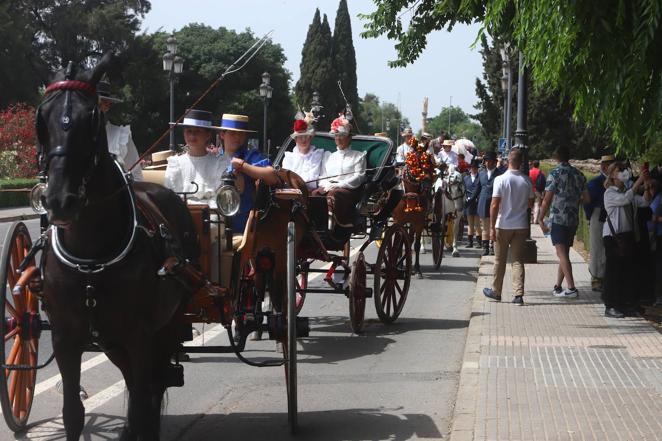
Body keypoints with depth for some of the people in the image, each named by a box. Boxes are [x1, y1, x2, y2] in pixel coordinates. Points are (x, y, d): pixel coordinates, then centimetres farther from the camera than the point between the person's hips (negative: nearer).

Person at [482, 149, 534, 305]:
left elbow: (494, 205, -13)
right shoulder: (527, 181, -2)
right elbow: (530, 204, 9)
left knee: (500, 260, 11)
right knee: (518, 260, 4)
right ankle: (518, 294, -5)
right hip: (521, 226, 2)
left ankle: (496, 291, 23)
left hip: (503, 225, -2)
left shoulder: (500, 179, -12)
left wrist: (492, 228, -8)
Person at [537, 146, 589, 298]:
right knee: (564, 253, 14)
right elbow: (586, 198, 12)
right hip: (573, 219, 6)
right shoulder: (578, 174, 9)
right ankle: (558, 286, 17)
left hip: (558, 218, -6)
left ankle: (571, 288, -14)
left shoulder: (555, 173, -9)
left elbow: (547, 199, -11)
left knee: (562, 253, -7)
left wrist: (540, 219, -4)